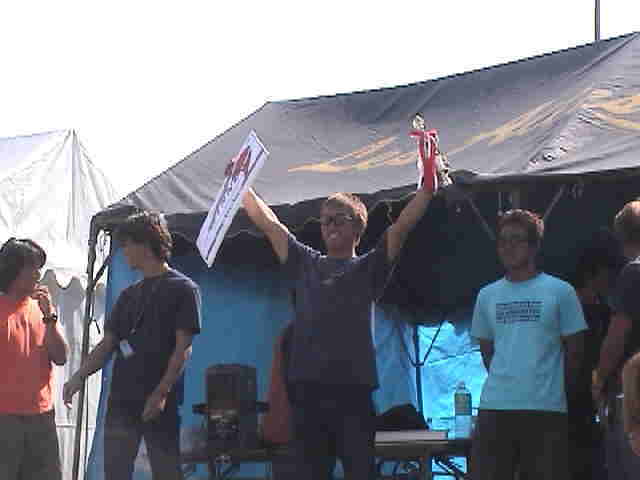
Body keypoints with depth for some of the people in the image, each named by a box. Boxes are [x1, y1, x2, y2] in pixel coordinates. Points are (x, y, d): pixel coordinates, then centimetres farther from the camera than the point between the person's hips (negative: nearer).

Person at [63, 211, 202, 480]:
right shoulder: (129, 295, 18)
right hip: (121, 401, 6)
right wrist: (80, 376, -1)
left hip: (160, 405, -6)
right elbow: (108, 344, 15)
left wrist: (161, 392, -17)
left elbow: (183, 348, -8)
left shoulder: (183, 289, -1)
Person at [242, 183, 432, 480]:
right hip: (307, 388, 3)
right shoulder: (305, 264, 18)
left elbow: (403, 224, 0)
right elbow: (266, 221, 16)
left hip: (354, 389, -3)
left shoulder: (368, 268, 11)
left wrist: (428, 186, -9)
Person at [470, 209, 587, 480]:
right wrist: (504, 382, 14)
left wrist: (553, 388, 9)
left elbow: (574, 350, 5)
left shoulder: (560, 291, 1)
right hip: (495, 406, 3)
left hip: (547, 408, -3)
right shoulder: (487, 295, 12)